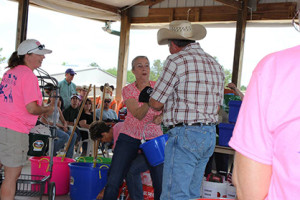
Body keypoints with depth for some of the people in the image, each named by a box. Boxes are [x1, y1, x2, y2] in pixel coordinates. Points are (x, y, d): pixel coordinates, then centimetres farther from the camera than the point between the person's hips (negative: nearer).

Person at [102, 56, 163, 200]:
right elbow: (138, 115, -17)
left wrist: (161, 116, -15)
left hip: (153, 138, 1)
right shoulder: (127, 90, -3)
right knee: (113, 182, -6)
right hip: (129, 137, -1)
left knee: (161, 184, -5)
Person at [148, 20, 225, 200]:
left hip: (185, 136, -8)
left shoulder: (177, 61, -10)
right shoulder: (215, 64, 14)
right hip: (210, 136, 8)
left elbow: (156, 103, -8)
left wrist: (165, 108, 16)